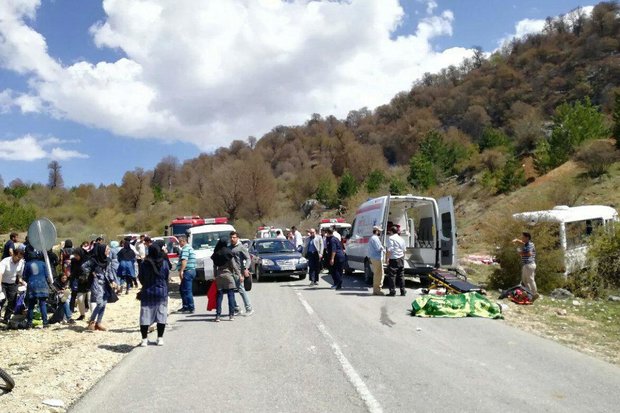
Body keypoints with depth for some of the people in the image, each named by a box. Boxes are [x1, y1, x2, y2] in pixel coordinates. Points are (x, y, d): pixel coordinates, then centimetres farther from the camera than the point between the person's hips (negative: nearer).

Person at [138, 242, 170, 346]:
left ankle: (144, 339, 7)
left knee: (145, 316, 6)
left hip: (147, 292, 0)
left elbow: (141, 278, 1)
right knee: (161, 315, 9)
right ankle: (160, 338, 13)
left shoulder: (145, 263, -9)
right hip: (162, 292, 0)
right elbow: (167, 277, 1)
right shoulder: (164, 263, -8)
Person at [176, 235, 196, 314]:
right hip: (191, 271, 11)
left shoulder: (185, 248, -13)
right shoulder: (189, 247, 21)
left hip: (187, 271, -11)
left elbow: (184, 260, -24)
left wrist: (181, 271, -27)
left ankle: (191, 308, -8)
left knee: (187, 290, -9)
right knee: (182, 289, 18)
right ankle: (185, 306, 23)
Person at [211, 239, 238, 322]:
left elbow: (214, 267, 10)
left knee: (219, 296, 6)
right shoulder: (228, 253, -5)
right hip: (228, 274, -4)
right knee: (231, 295, 2)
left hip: (219, 275, 4)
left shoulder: (215, 254, 7)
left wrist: (215, 276, 16)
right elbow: (233, 265, -5)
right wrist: (239, 274, 0)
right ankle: (231, 315, -1)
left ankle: (218, 315, 3)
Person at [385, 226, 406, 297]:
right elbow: (404, 249, 18)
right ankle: (403, 291, 14)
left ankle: (392, 291, -3)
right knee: (401, 275, 12)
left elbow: (390, 249, -16)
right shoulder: (401, 238, 14)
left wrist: (387, 258, -14)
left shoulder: (391, 238, -9)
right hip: (401, 259, 7)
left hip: (393, 259, -7)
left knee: (391, 275, -2)